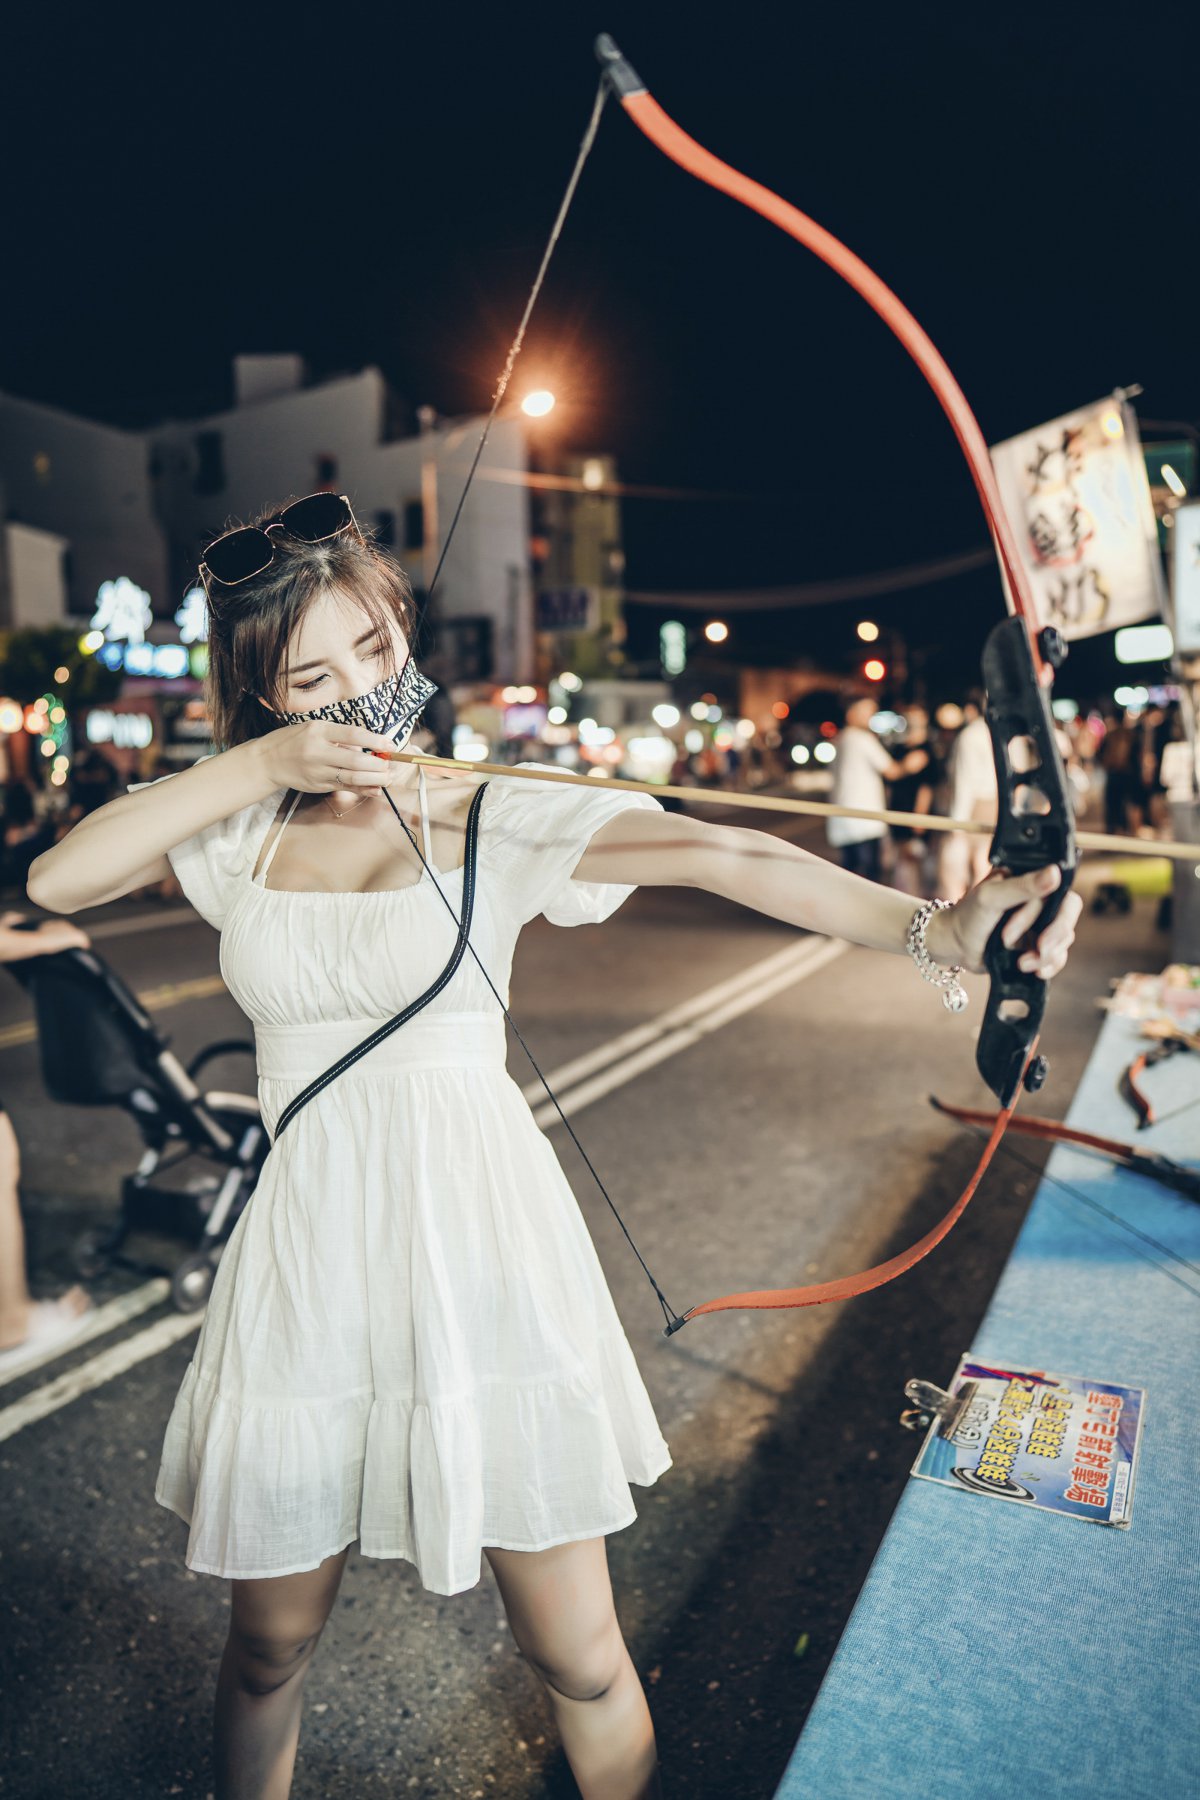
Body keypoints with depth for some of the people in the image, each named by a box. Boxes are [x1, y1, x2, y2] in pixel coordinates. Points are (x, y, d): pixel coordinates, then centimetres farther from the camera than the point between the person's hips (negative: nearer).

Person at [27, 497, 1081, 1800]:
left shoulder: (498, 820, -6)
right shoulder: (242, 828, 5)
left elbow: (726, 857, -20)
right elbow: (56, 880, -6)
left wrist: (934, 927, -34)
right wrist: (255, 763, -13)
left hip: (481, 1250, -2)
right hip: (311, 1260, 3)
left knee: (576, 1656, 9)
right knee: (270, 1642, 18)